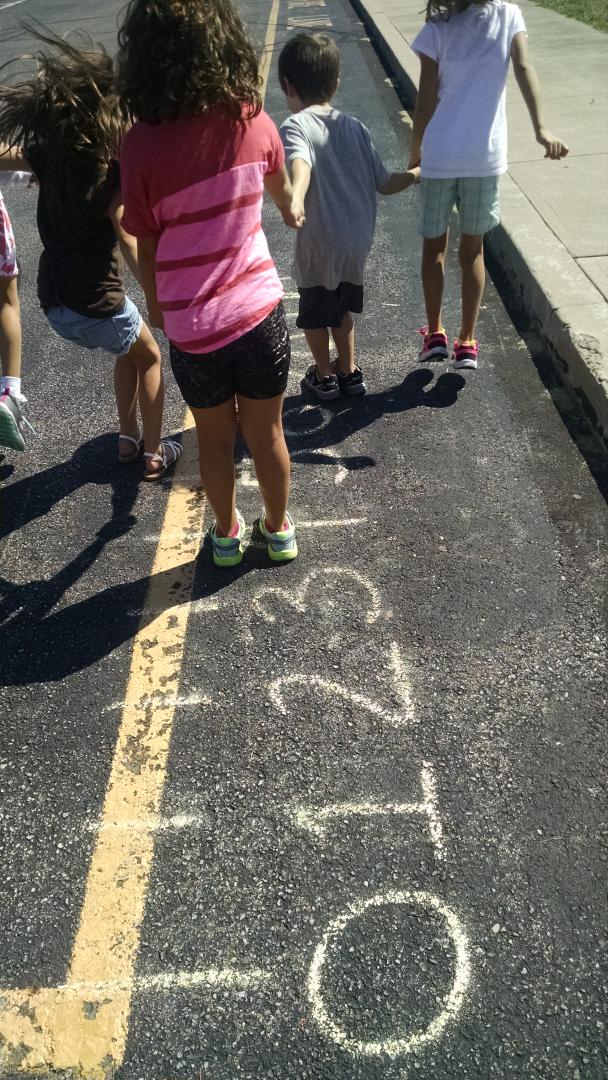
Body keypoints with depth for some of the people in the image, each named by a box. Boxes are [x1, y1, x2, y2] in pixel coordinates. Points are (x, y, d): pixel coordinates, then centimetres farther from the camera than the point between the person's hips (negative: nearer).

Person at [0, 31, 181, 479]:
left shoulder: (47, 152, -2)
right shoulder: (110, 172, -20)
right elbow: (129, 240, -30)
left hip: (54, 302, 6)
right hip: (98, 304, -6)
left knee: (130, 350, 31)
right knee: (149, 358, 22)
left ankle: (127, 440, 37)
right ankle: (154, 454, 24)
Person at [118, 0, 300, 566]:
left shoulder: (142, 142, -15)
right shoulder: (253, 121, -6)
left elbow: (146, 246, -5)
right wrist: (292, 215, 40)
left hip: (192, 324, -1)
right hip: (259, 309, 1)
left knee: (214, 438, 20)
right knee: (266, 434, 19)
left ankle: (227, 534, 40)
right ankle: (279, 530, 38)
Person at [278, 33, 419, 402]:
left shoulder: (295, 126, -13)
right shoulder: (355, 127, 3)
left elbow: (300, 163, -35)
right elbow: (384, 183, 6)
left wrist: (294, 199, -54)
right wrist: (415, 174, 25)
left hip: (319, 245, -5)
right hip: (359, 240, 5)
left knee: (315, 312, 18)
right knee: (341, 306, 26)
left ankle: (324, 376, 33)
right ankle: (349, 371, 35)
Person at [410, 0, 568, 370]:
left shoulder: (436, 31, -5)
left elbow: (426, 103, -5)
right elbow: (524, 68, -14)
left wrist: (416, 153, 8)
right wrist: (541, 129, -22)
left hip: (440, 155, -1)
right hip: (486, 156, 1)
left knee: (434, 245, 15)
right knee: (473, 249, 12)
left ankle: (435, 335, 19)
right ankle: (467, 342, 14)